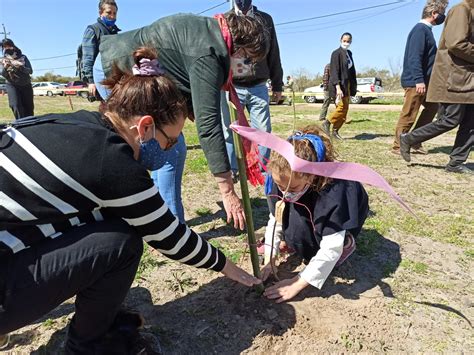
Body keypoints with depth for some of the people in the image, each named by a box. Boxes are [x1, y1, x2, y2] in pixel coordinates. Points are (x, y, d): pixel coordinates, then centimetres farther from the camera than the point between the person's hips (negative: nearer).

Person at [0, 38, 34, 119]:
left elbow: (30, 71, -4)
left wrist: (20, 67, -23)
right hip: (12, 85, 0)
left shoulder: (23, 57, 6)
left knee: (29, 108, 3)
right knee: (16, 106, -16)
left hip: (26, 85, 0)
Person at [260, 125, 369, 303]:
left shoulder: (334, 193, -42)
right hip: (310, 211, 5)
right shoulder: (282, 180, -28)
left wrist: (297, 283, -35)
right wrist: (269, 260, -22)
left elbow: (331, 249, -38)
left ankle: (346, 243, -4)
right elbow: (275, 220, -16)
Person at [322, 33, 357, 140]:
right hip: (339, 84, -8)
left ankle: (335, 131, 9)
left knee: (345, 109, 5)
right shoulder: (336, 53, -9)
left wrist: (353, 87, 16)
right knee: (342, 107, -14)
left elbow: (351, 70, 20)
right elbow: (334, 72, -16)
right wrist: (338, 87, -25)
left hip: (347, 84, 8)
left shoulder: (349, 53, 16)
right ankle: (327, 123, 2)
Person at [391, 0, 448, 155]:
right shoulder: (420, 29, -12)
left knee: (433, 106, 15)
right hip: (415, 81, -11)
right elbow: (414, 57, -22)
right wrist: (419, 80, -27)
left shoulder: (426, 30, 18)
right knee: (409, 116, -6)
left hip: (423, 81, 11)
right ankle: (397, 146, 3)